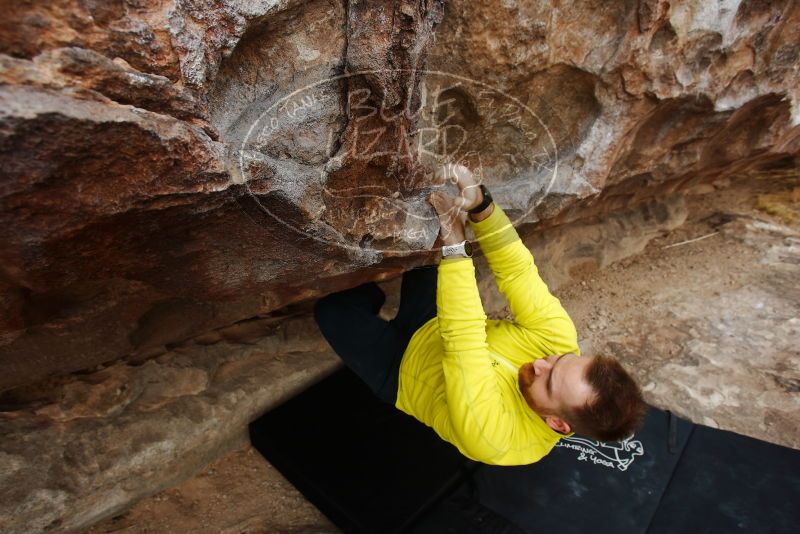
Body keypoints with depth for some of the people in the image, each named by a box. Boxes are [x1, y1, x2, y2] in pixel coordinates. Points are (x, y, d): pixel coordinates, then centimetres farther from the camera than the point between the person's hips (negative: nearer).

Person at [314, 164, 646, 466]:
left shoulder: (494, 436, -39)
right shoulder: (560, 341, -26)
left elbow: (464, 340, -46)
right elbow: (517, 269, -32)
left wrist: (456, 247, -47)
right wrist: (480, 203, -47)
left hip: (400, 372, -4)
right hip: (432, 329, 5)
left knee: (330, 308, -14)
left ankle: (376, 293, 19)